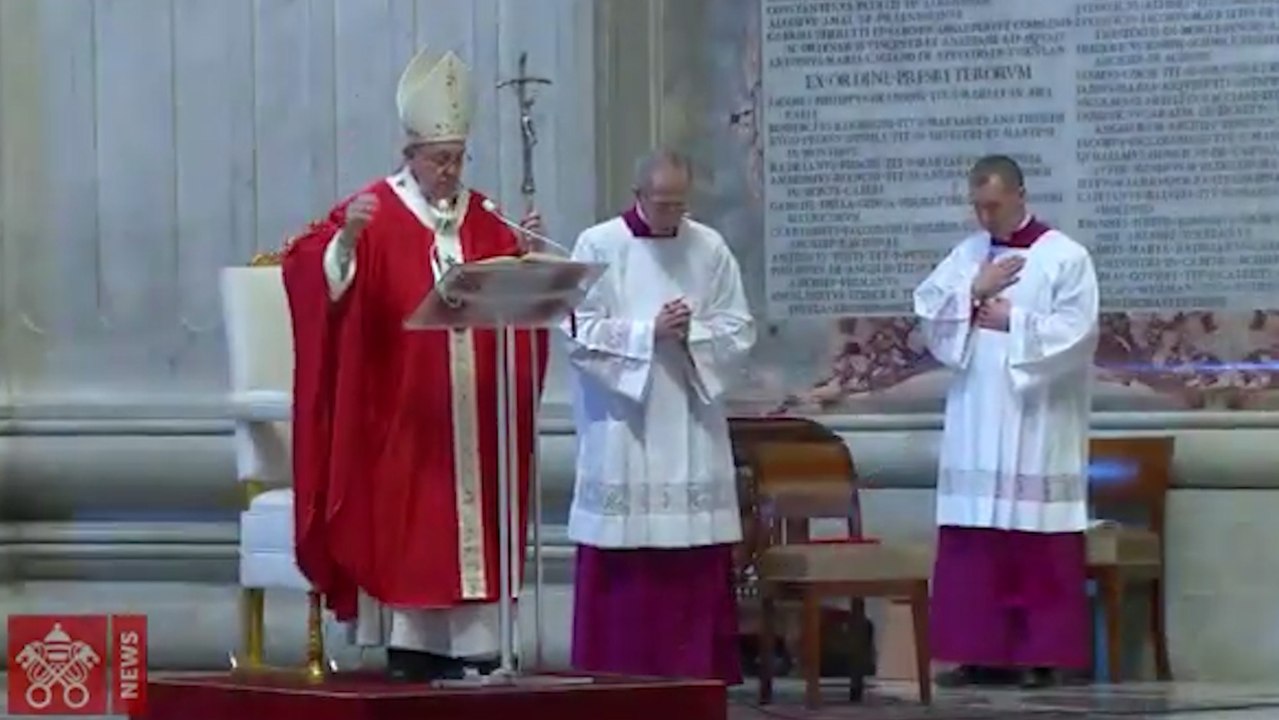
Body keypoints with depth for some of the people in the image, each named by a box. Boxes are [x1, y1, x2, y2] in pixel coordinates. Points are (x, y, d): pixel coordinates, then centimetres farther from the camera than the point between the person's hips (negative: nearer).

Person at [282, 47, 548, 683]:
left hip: (472, 419, 5)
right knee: (405, 532, -7)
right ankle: (409, 649, -3)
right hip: (401, 417, -5)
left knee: (473, 530, 3)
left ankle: (473, 650, 5)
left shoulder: (481, 221, 13)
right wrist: (345, 237, -35)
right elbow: (315, 270, -16)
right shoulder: (375, 212, -3)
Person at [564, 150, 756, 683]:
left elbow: (739, 330, 6)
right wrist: (647, 333, -15)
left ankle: (696, 674, 7)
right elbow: (580, 333, -6)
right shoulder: (599, 246, -1)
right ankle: (617, 674, 4)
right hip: (622, 427, -2)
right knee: (622, 571, -2)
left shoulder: (710, 248, 6)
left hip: (692, 430, 2)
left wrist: (694, 333, -12)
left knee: (697, 564, 1)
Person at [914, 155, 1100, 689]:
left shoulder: (1065, 257, -3)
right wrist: (973, 293, -7)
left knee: (1040, 548, -4)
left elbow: (1076, 332, -12)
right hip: (976, 426, 5)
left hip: (1037, 425, -5)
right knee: (973, 543, 2)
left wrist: (1013, 321, -10)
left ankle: (1043, 655, 1)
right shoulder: (965, 255, 13)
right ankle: (981, 651, 6)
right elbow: (926, 312, 5)